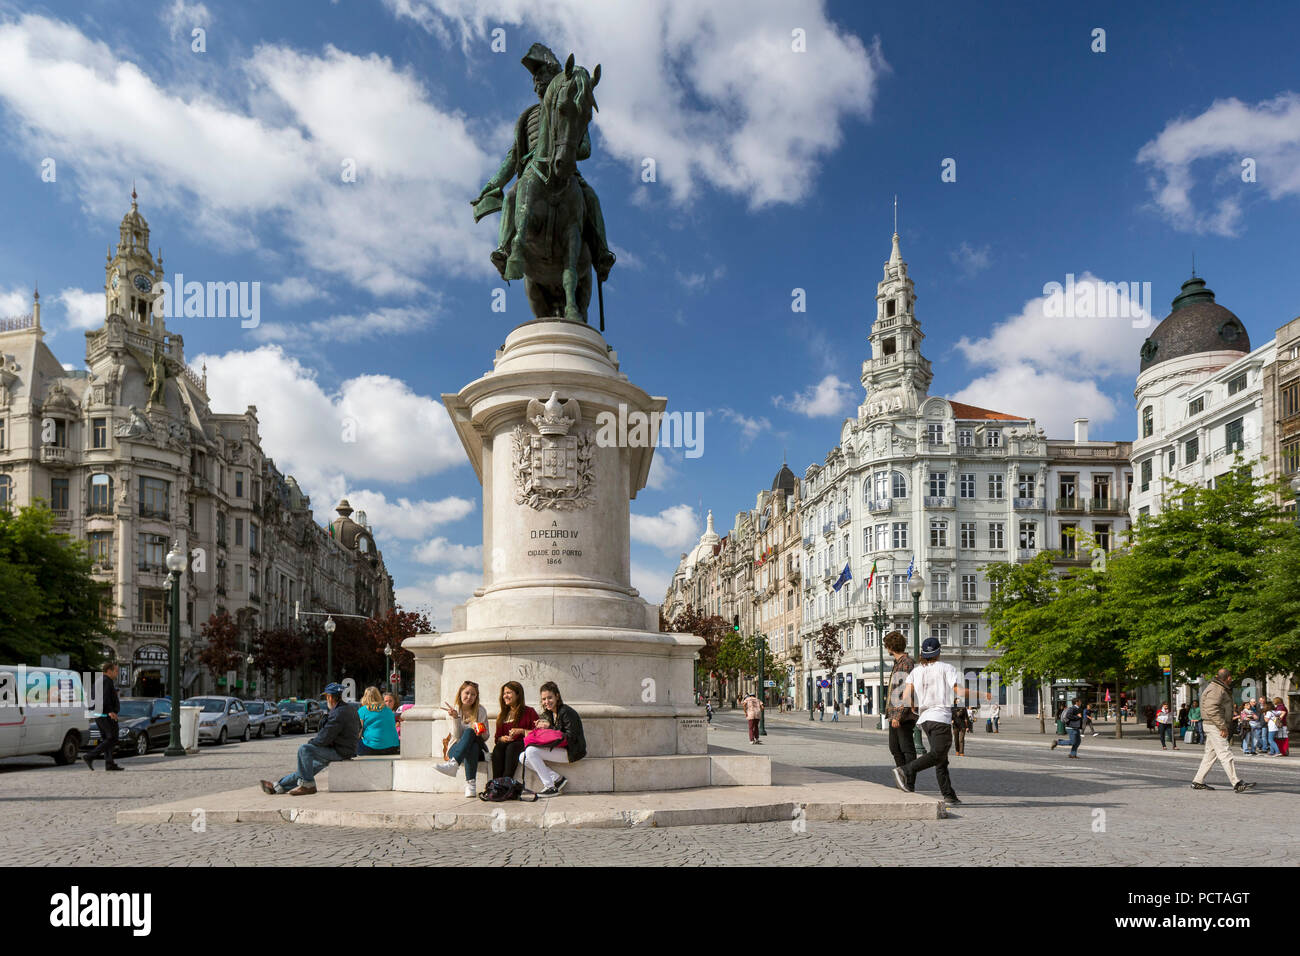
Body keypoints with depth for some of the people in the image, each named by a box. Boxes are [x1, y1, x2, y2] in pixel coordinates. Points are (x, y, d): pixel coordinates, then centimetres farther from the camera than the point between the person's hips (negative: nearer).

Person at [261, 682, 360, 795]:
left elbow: (324, 739, -23)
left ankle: (307, 785, -9)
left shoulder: (338, 713, -22)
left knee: (304, 749, -17)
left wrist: (311, 742, 0)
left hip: (340, 752, -10)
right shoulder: (351, 708, 10)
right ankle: (278, 787, 27)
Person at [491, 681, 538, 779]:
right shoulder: (502, 715, 24)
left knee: (511, 747, -36)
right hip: (506, 744, 4)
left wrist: (521, 731, -13)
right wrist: (502, 738, -2)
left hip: (523, 745, -4)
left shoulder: (529, 712, 9)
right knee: (498, 748, -30)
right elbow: (497, 737, 21)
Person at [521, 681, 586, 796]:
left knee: (531, 751, -21)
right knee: (523, 757, -3)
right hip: (559, 750, 9)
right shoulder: (548, 713, 13)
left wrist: (548, 728, -18)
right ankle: (557, 778, -5)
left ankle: (550, 787, -15)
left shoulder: (566, 712, -13)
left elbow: (571, 737, -19)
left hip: (571, 752, -9)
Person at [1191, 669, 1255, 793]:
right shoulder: (1216, 689, -15)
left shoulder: (1221, 689, 19)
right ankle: (1237, 784, -13)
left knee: (1211, 754, 11)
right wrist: (1223, 727, -23)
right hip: (1214, 726, -11)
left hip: (1217, 726, 11)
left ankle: (1198, 781, 14)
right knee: (1225, 754, -11)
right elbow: (1211, 709, -24)